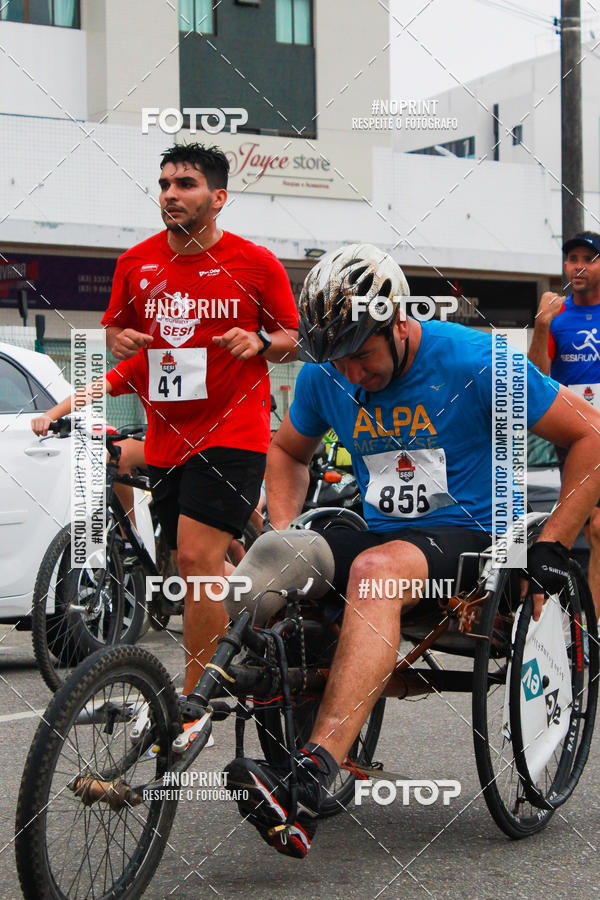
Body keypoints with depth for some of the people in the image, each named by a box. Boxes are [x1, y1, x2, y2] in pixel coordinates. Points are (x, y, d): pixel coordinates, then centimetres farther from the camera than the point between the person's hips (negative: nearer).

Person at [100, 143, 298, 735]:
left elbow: (292, 340, 5)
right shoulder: (136, 263, 5)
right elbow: (114, 328, 19)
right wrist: (121, 342, -4)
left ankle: (195, 698, -9)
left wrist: (259, 341, -17)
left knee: (197, 557, -16)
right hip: (165, 437, 5)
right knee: (195, 568, 13)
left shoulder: (255, 263, -4)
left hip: (231, 434, -5)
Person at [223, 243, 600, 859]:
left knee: (375, 571, -40)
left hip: (470, 537, -5)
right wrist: (283, 534, 5)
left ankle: (310, 780, -53)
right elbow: (288, 450, 23)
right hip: (379, 534, 5)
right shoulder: (324, 375, 3)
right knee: (268, 561, -27)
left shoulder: (473, 361, -11)